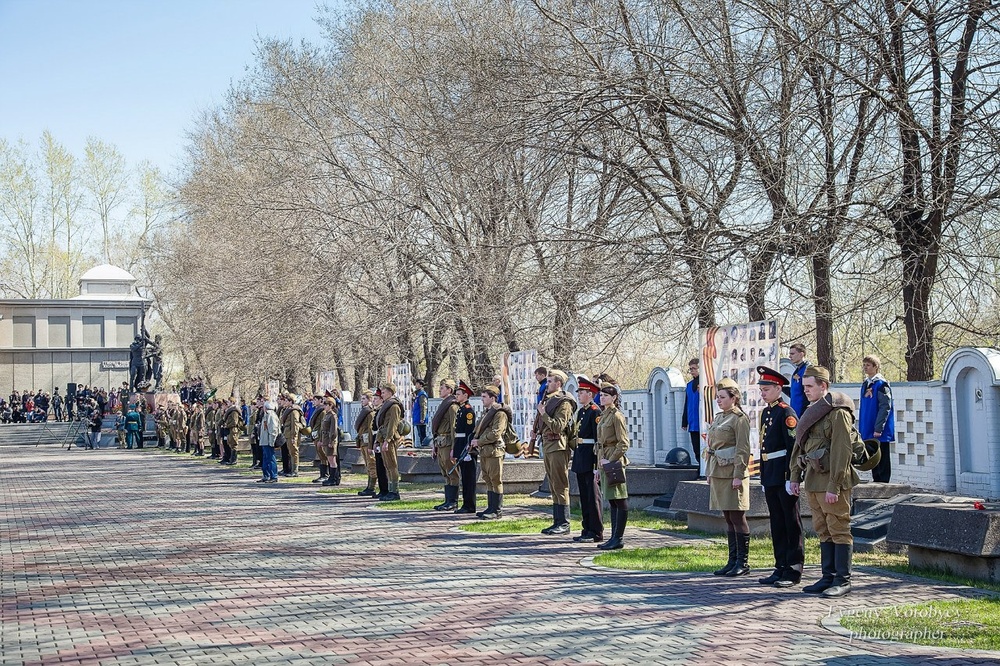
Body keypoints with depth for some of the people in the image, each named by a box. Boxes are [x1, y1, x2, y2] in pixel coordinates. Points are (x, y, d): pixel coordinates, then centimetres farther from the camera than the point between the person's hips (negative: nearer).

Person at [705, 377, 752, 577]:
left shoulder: (740, 419, -9)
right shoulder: (718, 418, 16)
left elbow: (743, 450, -14)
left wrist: (738, 475, -19)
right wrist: (710, 474, 18)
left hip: (732, 474, -8)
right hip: (718, 473, 8)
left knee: (737, 517, -4)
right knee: (728, 519, 10)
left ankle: (743, 563, 1)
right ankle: (733, 560, 14)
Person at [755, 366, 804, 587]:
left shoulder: (786, 413, -10)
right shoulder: (765, 413, 16)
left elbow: (793, 447, -16)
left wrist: (791, 478, -19)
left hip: (784, 475, -9)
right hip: (770, 477, 9)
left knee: (791, 523, -1)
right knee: (777, 524, 12)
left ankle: (794, 570, 2)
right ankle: (781, 567, 17)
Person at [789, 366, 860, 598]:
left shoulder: (838, 412, -13)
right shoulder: (812, 412, 15)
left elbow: (842, 451, -18)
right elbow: (799, 446, 20)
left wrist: (834, 486, -21)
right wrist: (795, 477, 14)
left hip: (832, 481, -9)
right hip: (813, 480, 9)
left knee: (838, 530, -3)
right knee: (823, 530, 12)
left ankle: (843, 580, 2)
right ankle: (828, 577, 19)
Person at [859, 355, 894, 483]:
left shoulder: (881, 384, -11)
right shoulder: (865, 384, 13)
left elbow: (885, 407, -16)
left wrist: (878, 428, -20)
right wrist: (861, 428, 14)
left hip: (879, 431, -8)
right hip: (868, 430, 8)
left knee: (881, 458, -2)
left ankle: (883, 482, 3)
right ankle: (876, 481, 19)